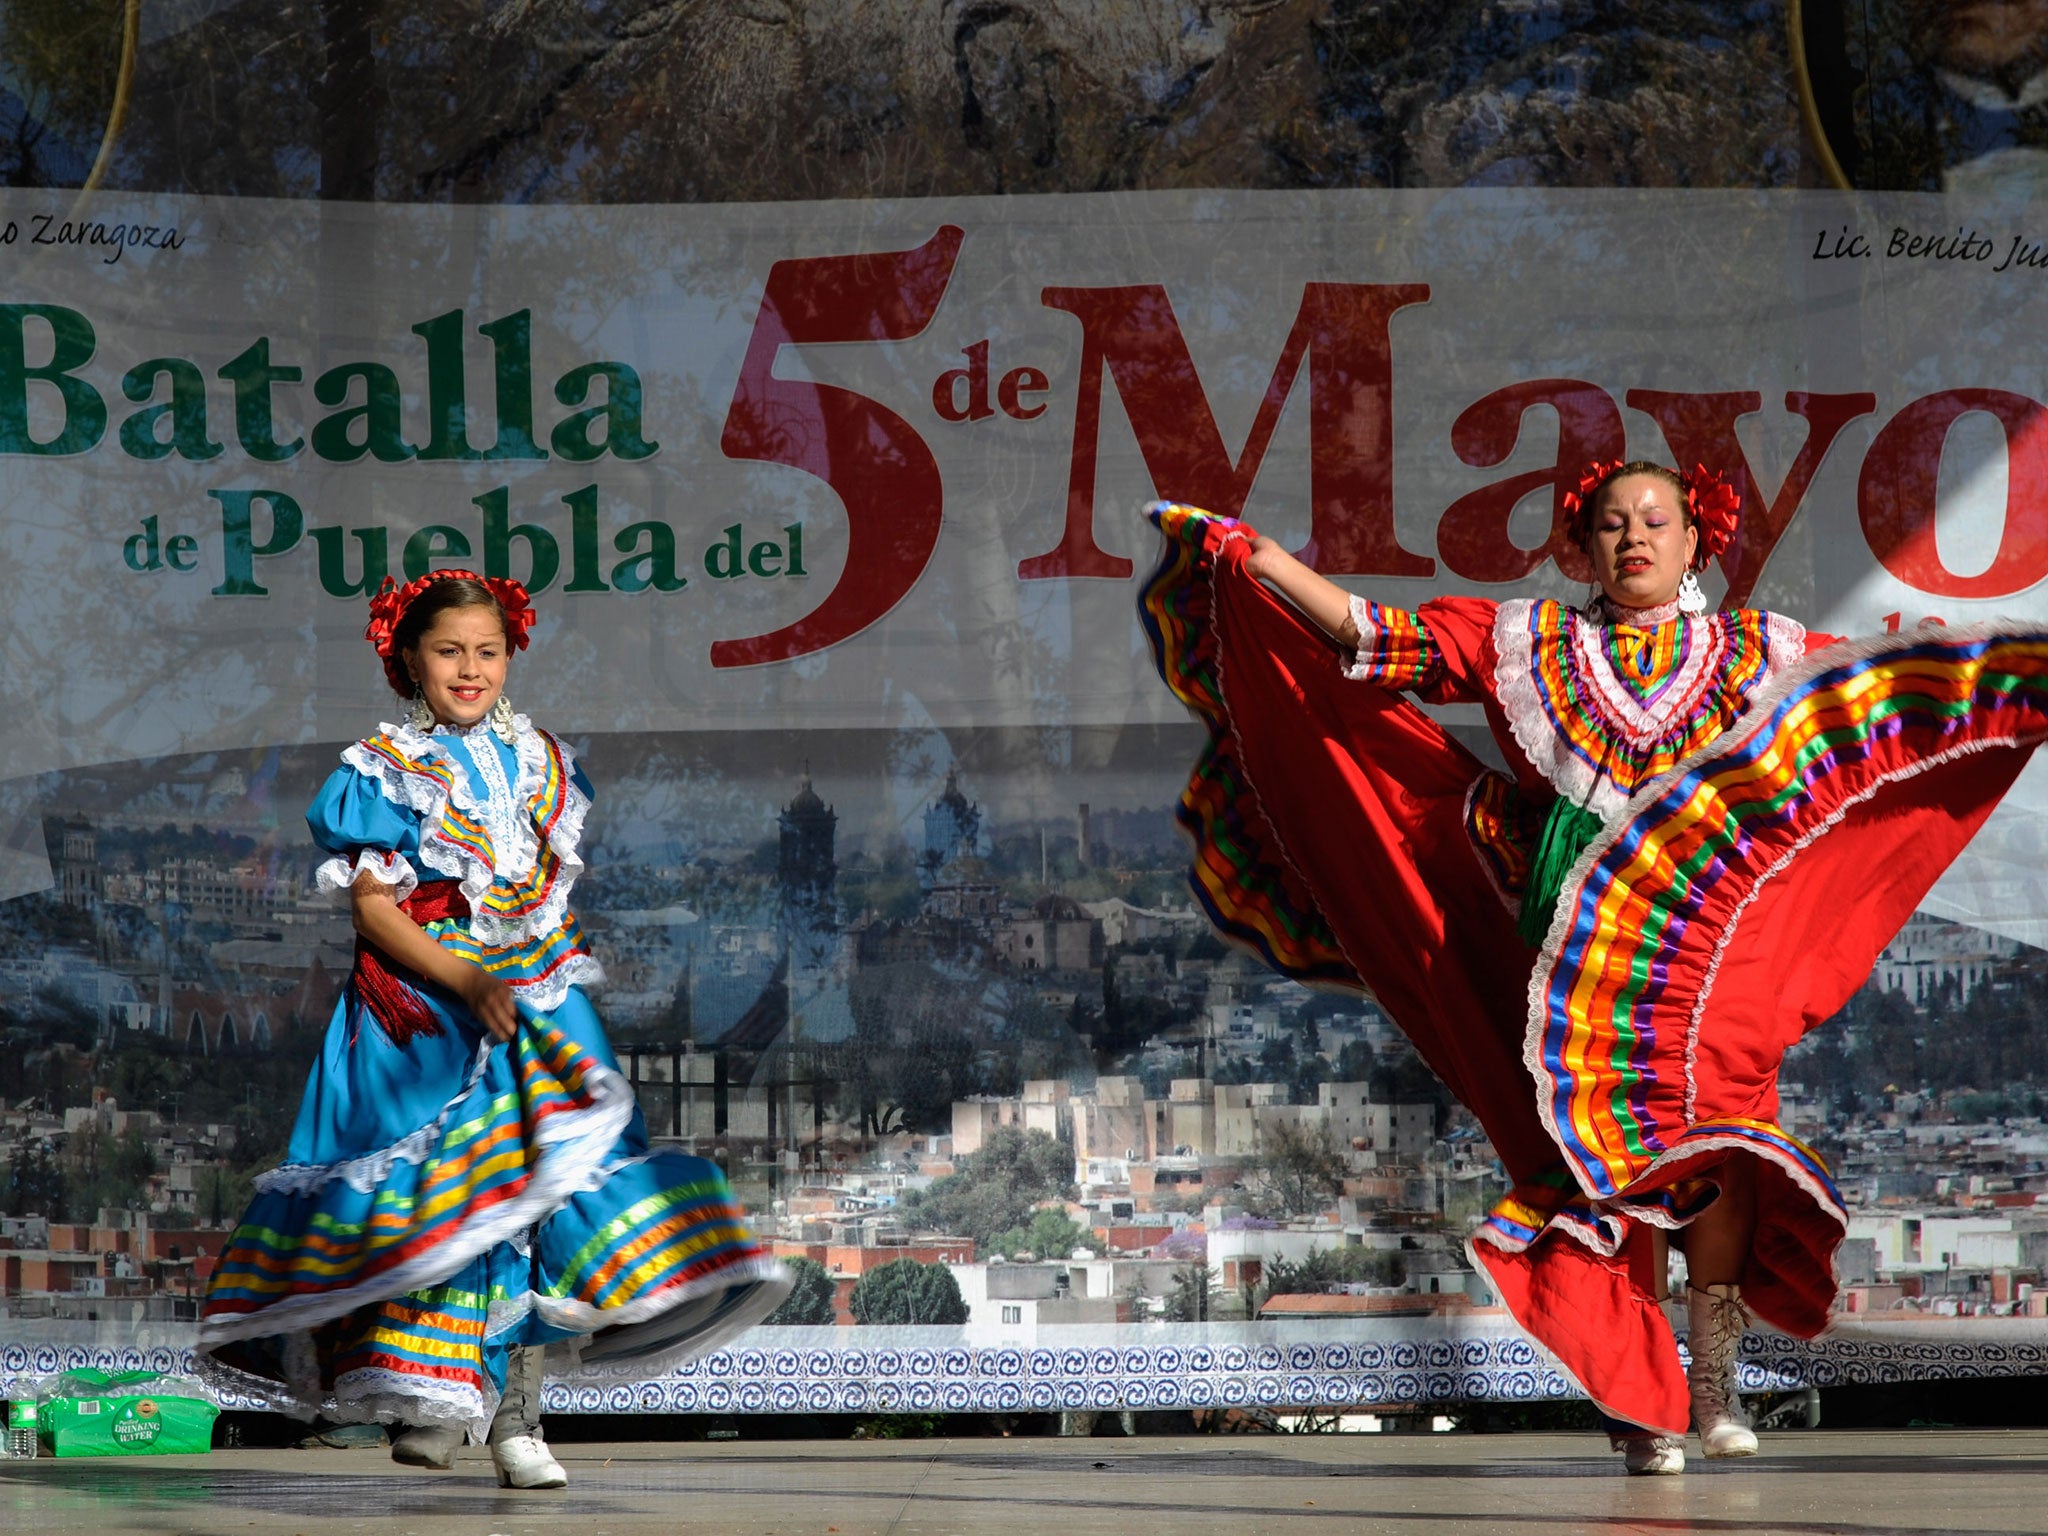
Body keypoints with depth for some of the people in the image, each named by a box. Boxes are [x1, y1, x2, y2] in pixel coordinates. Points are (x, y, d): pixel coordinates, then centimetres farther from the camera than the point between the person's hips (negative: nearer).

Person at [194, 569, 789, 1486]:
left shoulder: (539, 761, 14)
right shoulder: (383, 771, 0)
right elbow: (372, 910, -7)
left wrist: (559, 978, 9)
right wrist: (463, 982, -18)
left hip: (539, 999, 4)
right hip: (424, 1014, -4)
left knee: (550, 1172, -8)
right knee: (444, 1192, -10)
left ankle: (516, 1416, -5)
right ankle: (432, 1406, 0)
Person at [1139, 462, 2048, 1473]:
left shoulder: (1758, 652, 15)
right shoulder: (1526, 644, 15)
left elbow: (1904, 682, 13)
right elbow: (1377, 643, 11)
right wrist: (1270, 567, 2)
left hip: (1713, 937, 0)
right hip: (1580, 932, 0)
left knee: (1716, 1142, -11)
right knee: (1612, 1155, -5)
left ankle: (1714, 1384, -1)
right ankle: (1645, 1398, -1)